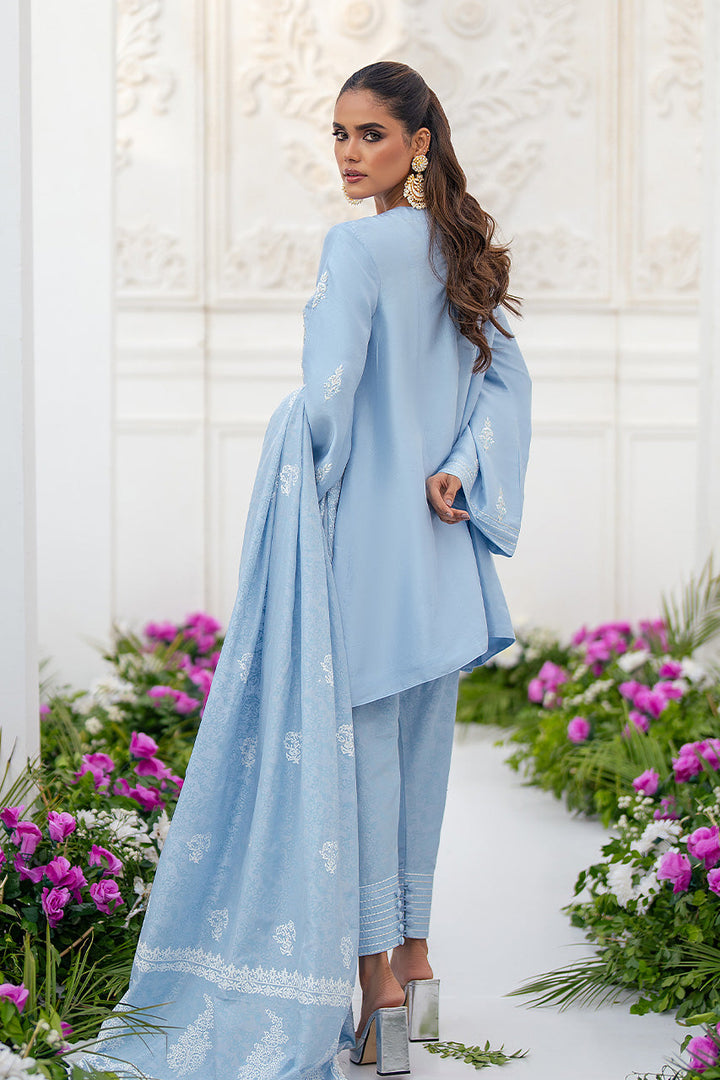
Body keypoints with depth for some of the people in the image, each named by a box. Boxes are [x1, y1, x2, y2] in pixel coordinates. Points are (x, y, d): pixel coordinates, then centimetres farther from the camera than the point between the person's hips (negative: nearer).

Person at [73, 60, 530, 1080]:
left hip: (361, 536, -8)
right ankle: (413, 959, 26)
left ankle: (377, 992, 5)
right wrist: (458, 470, -4)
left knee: (355, 743, 0)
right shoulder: (457, 248, 9)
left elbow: (329, 392, -23)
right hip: (438, 543, 8)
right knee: (417, 745, 15)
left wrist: (309, 476, -7)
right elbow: (505, 376, 6)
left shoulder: (358, 246, -15)